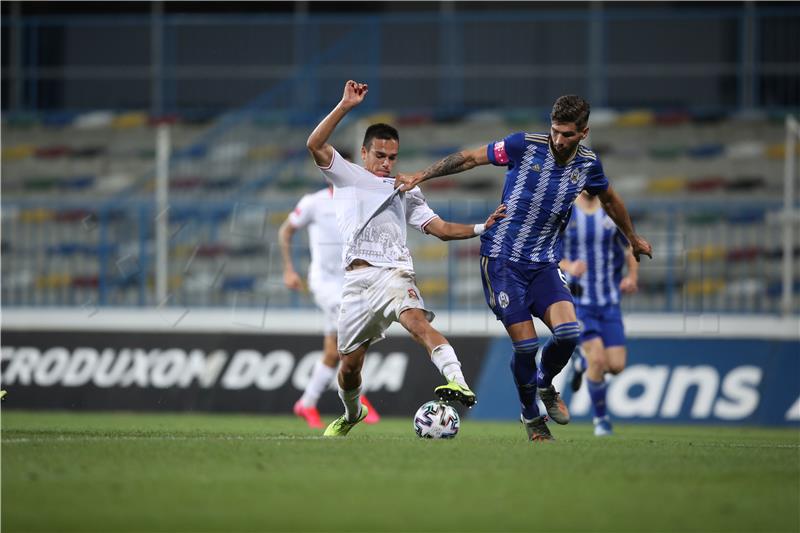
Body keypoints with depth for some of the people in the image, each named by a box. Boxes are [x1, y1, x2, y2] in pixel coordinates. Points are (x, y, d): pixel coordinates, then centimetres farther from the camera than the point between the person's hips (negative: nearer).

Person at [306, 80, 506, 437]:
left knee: (417, 321, -32)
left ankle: (458, 383, -53)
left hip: (394, 272, -1)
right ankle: (352, 413, 37)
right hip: (357, 279, 1)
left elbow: (441, 229, 20)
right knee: (349, 364, 6)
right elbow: (315, 145, 0)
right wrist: (345, 106, -7)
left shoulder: (406, 192, 23)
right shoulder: (346, 176, 16)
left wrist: (481, 228, 5)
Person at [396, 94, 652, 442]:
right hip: (502, 259, -3)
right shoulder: (526, 145, -12)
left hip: (545, 263, 3)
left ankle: (546, 384, 15)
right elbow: (470, 158, -3)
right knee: (525, 345, -10)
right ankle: (531, 416, 17)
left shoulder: (587, 165, 1)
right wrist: (421, 176, -5)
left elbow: (609, 200, 22)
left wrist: (633, 238, 35)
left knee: (568, 332, -18)